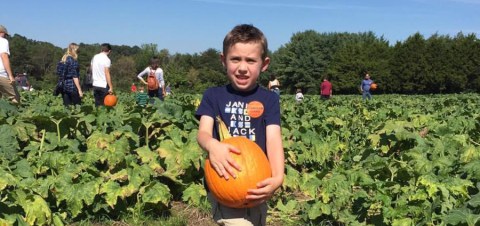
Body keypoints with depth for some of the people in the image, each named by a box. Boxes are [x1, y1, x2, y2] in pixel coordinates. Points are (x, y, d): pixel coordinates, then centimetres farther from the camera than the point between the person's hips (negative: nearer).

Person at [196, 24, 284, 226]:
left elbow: (274, 138, -11)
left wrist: (278, 177, -29)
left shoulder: (269, 99, 1)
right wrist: (212, 145, -35)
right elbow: (203, 132, -10)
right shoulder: (213, 96, 2)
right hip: (222, 186, -2)